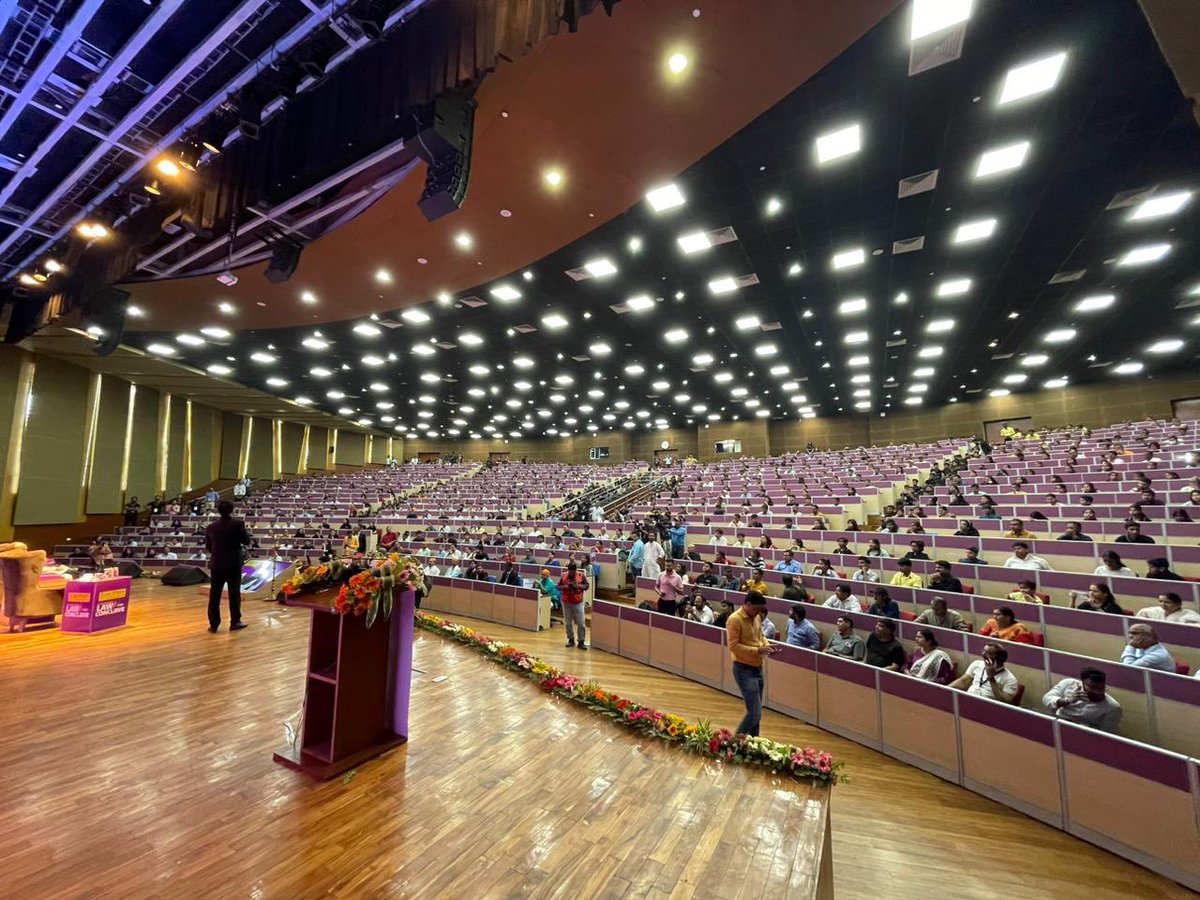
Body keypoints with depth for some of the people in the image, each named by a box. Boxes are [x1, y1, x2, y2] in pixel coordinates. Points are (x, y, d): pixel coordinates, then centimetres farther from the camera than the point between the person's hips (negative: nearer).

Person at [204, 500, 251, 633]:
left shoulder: (210, 527, 2)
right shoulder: (238, 524, -10)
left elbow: (208, 547, 10)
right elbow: (247, 541, -6)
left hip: (216, 564, 3)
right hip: (233, 563, -3)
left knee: (214, 594, 9)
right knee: (234, 593, 6)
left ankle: (213, 624, 12)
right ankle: (235, 622, 13)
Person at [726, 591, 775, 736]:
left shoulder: (756, 617, 7)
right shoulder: (735, 620, -18)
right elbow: (734, 646, -21)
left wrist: (766, 645, 0)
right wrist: (757, 650, -24)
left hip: (758, 668, 8)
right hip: (744, 670, -8)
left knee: (756, 712, 15)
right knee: (755, 712, -8)